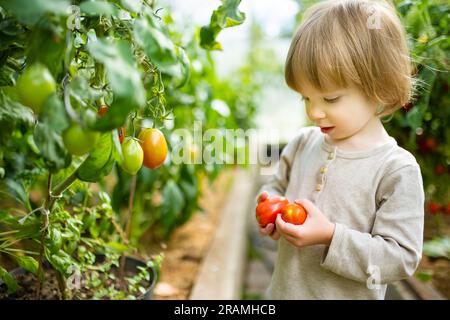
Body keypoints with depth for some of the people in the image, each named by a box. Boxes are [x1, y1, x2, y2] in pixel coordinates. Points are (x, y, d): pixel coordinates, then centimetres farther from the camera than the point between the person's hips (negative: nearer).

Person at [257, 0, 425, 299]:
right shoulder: (303, 143, -6)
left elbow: (402, 258, -19)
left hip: (349, 293, -4)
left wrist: (331, 236, -28)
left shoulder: (398, 169, -19)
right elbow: (276, 188, 9)